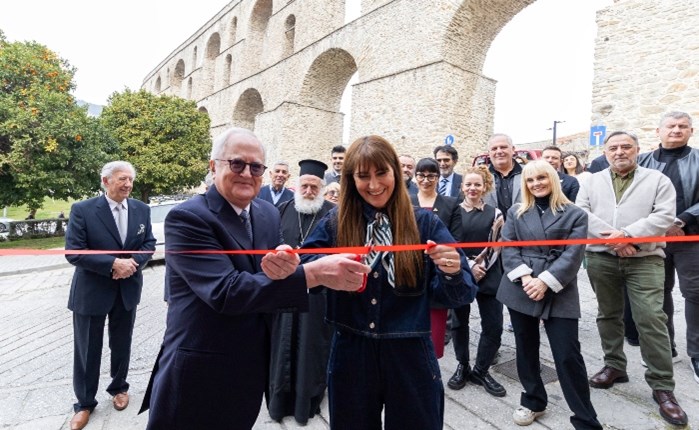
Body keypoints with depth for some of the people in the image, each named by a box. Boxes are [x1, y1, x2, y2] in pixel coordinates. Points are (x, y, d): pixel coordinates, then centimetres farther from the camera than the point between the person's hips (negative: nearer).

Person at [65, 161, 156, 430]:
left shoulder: (142, 210, -1)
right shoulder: (82, 210, -12)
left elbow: (149, 243, 2)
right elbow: (73, 252, -16)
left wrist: (133, 263, -16)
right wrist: (113, 264, -23)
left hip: (128, 289, 3)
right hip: (91, 291, -3)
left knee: (122, 344, 18)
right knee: (87, 349, 10)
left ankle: (119, 387, 41)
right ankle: (84, 403, 30)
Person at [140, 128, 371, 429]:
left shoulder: (269, 214, 3)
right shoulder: (186, 218, -17)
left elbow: (272, 288, 1)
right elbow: (225, 291, -29)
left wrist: (284, 269, -24)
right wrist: (314, 273, -35)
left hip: (252, 368, 7)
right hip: (199, 372, -6)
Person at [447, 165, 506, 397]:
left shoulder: (494, 213, 5)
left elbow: (496, 247, 1)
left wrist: (482, 268, -10)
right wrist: (468, 267, -11)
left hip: (488, 275, 1)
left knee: (493, 326, 1)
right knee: (459, 322, 9)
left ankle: (481, 370, 21)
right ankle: (462, 366, 29)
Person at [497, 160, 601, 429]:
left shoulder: (575, 214, 2)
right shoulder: (516, 213, 8)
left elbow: (573, 255, -7)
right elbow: (508, 248, 1)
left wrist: (545, 282, -16)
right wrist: (525, 277, -14)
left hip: (559, 293, -2)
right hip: (521, 290, 3)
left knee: (568, 356, -3)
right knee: (526, 349, 13)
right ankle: (533, 401, 32)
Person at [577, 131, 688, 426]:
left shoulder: (657, 180, 4)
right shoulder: (593, 181, 10)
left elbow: (664, 216, -8)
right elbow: (581, 212, -2)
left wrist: (627, 235, -19)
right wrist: (609, 236, -15)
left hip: (644, 259, -2)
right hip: (601, 258, 3)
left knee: (651, 320, -6)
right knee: (608, 315, 12)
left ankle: (662, 386, 7)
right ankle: (615, 366, 29)